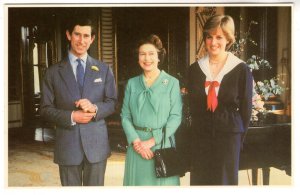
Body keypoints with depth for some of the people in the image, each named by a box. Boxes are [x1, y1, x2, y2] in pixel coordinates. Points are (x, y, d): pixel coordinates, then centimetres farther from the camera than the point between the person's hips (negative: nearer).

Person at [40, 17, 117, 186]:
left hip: (96, 143, 1)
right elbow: (46, 109, 1)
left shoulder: (104, 69, 8)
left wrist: (95, 108, -15)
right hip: (67, 144, -1)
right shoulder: (54, 72, 3)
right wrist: (71, 116, -15)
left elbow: (112, 102, 6)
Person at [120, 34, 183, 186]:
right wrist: (136, 141, -11)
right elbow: (125, 116, 4)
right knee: (138, 183, 9)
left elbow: (176, 117, -7)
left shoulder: (172, 83, -1)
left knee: (162, 182, 6)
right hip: (137, 145, 2)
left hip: (162, 144, -2)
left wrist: (152, 141, -14)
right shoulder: (132, 83, 7)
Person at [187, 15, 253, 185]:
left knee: (225, 180, 7)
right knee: (199, 181, 8)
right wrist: (198, 130, 6)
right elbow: (192, 105, 11)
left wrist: (239, 138, 0)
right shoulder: (195, 69, 5)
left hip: (229, 136, -3)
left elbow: (246, 108, -1)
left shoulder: (241, 70, -5)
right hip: (201, 137, 3)